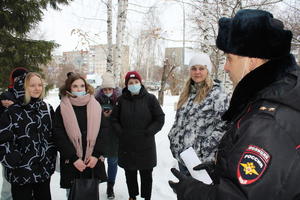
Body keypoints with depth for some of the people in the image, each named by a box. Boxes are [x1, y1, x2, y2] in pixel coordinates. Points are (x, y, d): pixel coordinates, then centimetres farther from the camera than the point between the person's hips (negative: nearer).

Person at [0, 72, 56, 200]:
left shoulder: (47, 109, 5)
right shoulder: (12, 112, -9)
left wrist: (51, 159, 6)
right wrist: (14, 161, -12)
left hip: (44, 170, 4)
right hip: (20, 172, -4)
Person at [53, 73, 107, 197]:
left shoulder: (95, 106, 5)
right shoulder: (62, 109, -1)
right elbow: (59, 137, -7)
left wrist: (96, 155, -8)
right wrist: (74, 158, -13)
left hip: (93, 162, 2)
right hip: (71, 163, -1)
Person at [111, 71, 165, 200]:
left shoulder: (150, 98, -5)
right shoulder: (121, 100, 0)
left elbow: (160, 118, -3)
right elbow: (114, 118, 10)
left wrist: (148, 132, -9)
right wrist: (120, 131, -2)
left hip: (146, 145, -2)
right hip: (126, 145, 2)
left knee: (146, 174, 10)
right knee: (130, 173, 16)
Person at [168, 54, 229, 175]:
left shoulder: (217, 94, -10)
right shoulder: (186, 93, 11)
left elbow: (223, 126, -15)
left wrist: (204, 148, -18)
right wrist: (173, 138, 9)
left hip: (202, 158, -6)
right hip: (182, 155, 7)